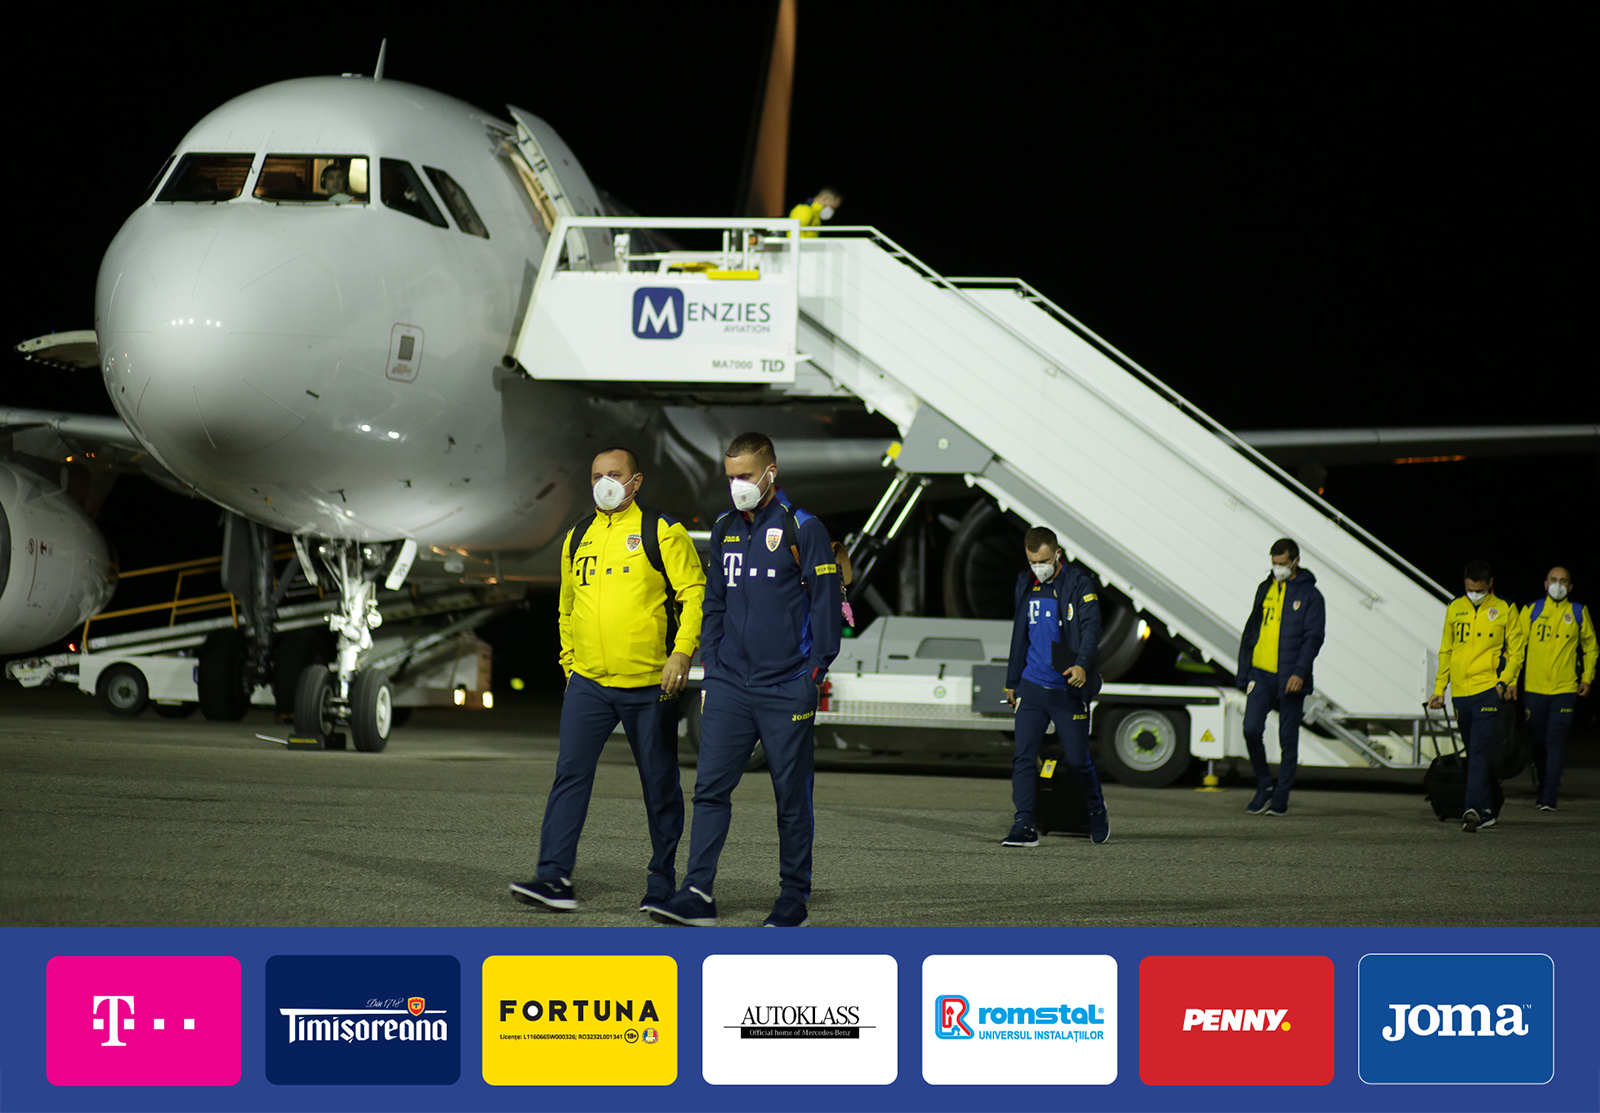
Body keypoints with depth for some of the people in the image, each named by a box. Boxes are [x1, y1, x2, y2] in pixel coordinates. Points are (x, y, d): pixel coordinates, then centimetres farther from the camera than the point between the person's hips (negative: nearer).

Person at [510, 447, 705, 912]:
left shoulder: (662, 533, -3)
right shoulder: (577, 538, 13)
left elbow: (694, 594, -7)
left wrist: (682, 652, -17)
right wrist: (569, 660, 21)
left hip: (651, 683, -4)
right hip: (588, 682, 4)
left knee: (660, 784, 6)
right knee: (570, 773, -8)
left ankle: (663, 882, 16)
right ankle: (554, 876, -11)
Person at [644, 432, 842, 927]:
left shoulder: (802, 529, -4)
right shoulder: (724, 529, 12)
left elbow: (825, 608, -4)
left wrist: (814, 675, -8)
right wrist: (710, 673, 12)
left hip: (785, 690, -5)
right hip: (729, 686, 5)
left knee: (792, 797, 4)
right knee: (710, 788, -4)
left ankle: (794, 901, 12)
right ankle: (698, 895, -6)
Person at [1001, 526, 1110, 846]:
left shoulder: (1080, 585, -6)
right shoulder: (1025, 585, 12)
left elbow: (1090, 628, -17)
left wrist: (1083, 665, -35)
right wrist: (1012, 682, 23)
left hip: (1068, 690, -4)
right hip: (1032, 687, 4)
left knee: (1077, 759, 5)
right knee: (1024, 756, -7)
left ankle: (1097, 811, 30)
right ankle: (1024, 826, -7)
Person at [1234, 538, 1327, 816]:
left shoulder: (1310, 594, -1)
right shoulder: (1265, 589, 13)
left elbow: (1314, 636, -8)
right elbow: (1251, 631, 19)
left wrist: (1299, 672, -20)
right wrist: (1243, 672, 14)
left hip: (1290, 678, -3)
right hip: (1261, 673, 3)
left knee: (1288, 738, 2)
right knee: (1251, 729, -9)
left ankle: (1281, 797, 11)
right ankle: (1264, 785, 10)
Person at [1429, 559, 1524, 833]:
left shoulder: (1504, 610, 1)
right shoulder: (1455, 609, 11)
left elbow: (1515, 651, 3)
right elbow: (1445, 651, 17)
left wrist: (1504, 681, -12)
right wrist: (1439, 689, 13)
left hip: (1488, 690, -5)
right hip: (1460, 692, 5)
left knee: (1480, 751, -15)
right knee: (1473, 753, 10)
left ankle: (1474, 809, -22)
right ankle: (1487, 811, 18)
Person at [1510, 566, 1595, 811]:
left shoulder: (1579, 613, 6)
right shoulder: (1531, 611, 4)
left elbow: (1590, 646, 17)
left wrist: (1587, 678, 8)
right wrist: (1512, 680, -3)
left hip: (1565, 689, -1)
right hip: (1534, 688, 1)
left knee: (1556, 742, -8)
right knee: (1537, 741, 7)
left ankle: (1549, 797, -10)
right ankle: (1544, 784, 28)